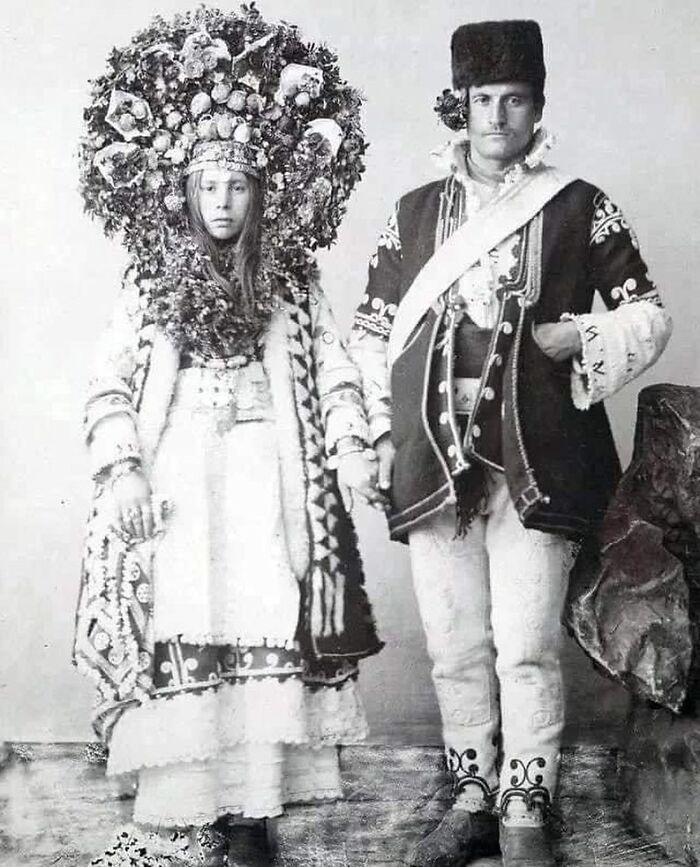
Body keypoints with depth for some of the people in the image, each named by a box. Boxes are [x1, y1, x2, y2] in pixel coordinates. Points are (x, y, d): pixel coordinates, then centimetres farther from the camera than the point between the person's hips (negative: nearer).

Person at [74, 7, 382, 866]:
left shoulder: (292, 281, 9)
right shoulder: (151, 283, 7)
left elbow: (333, 369, 5)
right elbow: (110, 383, 2)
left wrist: (350, 443, -9)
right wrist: (120, 468, -10)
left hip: (267, 484, 1)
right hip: (176, 485, -1)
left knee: (263, 638, -1)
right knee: (180, 642, -3)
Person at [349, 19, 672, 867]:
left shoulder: (579, 208, 5)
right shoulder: (415, 211, 11)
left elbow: (647, 313, 8)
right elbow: (371, 330, 14)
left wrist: (575, 340, -8)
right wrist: (382, 434, 6)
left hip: (537, 457, -2)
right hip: (434, 457, 3)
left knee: (525, 646, -2)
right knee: (454, 645, 9)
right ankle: (471, 798, 25)